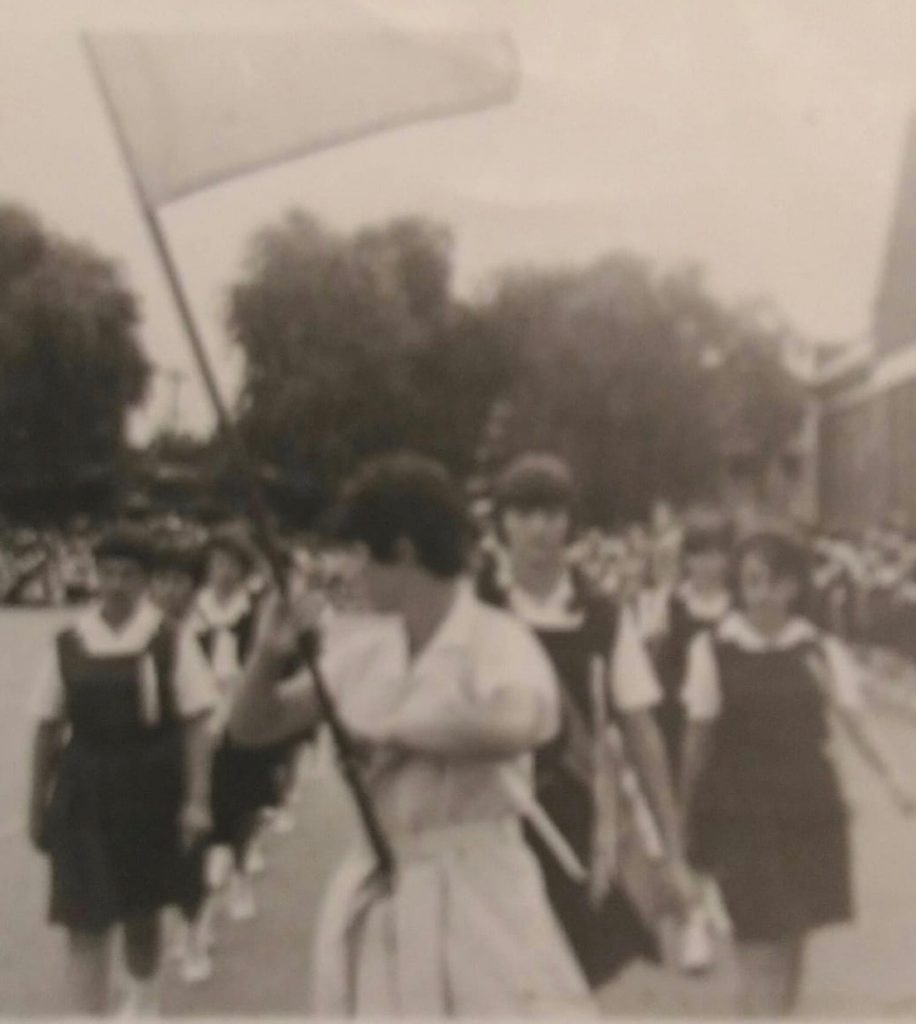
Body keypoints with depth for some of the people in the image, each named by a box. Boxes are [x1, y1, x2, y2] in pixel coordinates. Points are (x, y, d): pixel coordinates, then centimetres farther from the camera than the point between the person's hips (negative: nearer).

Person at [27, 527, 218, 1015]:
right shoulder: (69, 644, -1)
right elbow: (49, 728, 5)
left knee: (142, 909, 17)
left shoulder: (170, 641, -7)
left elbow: (193, 724, -7)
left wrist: (195, 799, -10)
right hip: (83, 788, 1)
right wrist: (37, 802, 7)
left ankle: (143, 1001, 44)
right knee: (85, 919, -3)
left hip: (149, 787, -1)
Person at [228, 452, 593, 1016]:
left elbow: (512, 728, -38)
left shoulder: (496, 640, -14)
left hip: (475, 893, -6)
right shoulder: (358, 644, 3)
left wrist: (392, 730, -24)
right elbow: (253, 727, 11)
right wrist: (271, 655, -9)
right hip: (377, 896, 6)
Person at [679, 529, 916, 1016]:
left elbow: (853, 719, 0)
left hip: (810, 807, 3)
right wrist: (686, 806, 5)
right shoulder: (713, 648, -4)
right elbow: (699, 734, 1)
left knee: (792, 939, 11)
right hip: (741, 811, -3)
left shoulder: (821, 650, 3)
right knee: (760, 946, -7)